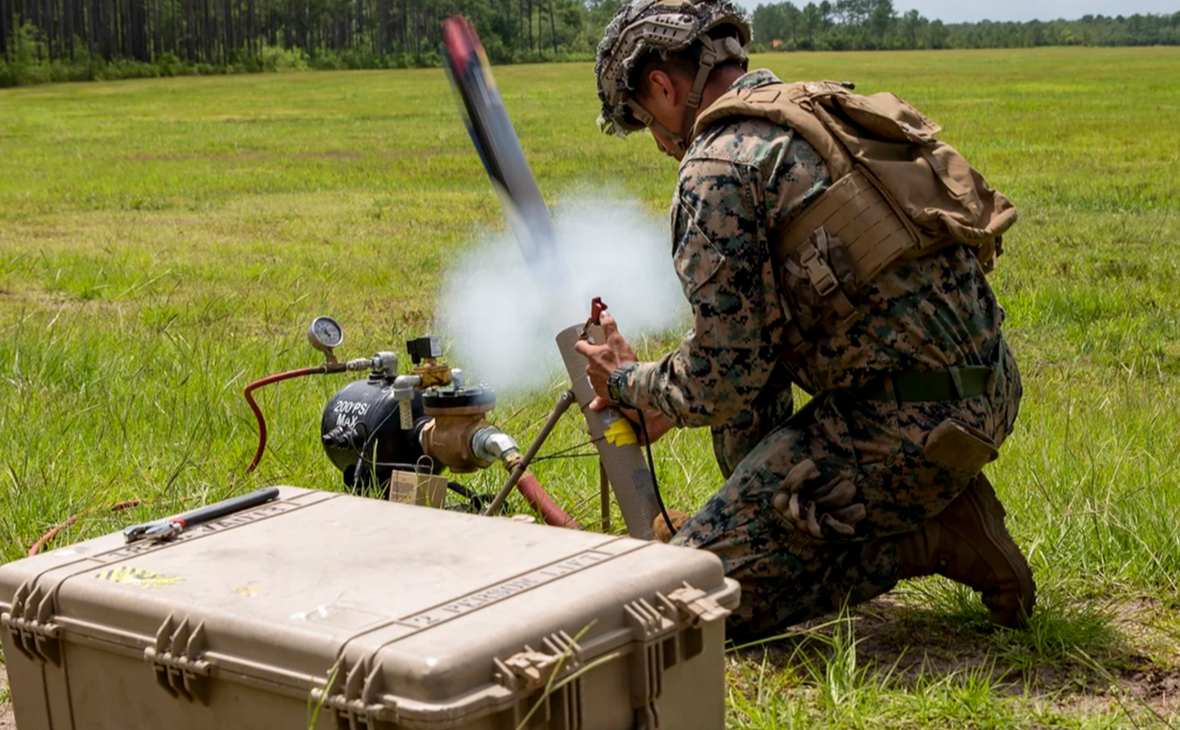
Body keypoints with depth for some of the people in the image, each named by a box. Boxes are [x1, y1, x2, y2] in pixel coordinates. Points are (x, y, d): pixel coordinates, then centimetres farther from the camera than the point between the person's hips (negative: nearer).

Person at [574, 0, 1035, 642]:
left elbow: (722, 381, -11)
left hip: (910, 426, -10)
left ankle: (931, 539, -2)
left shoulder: (719, 165, -11)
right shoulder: (819, 114, 17)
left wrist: (627, 384, 9)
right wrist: (668, 405, 28)